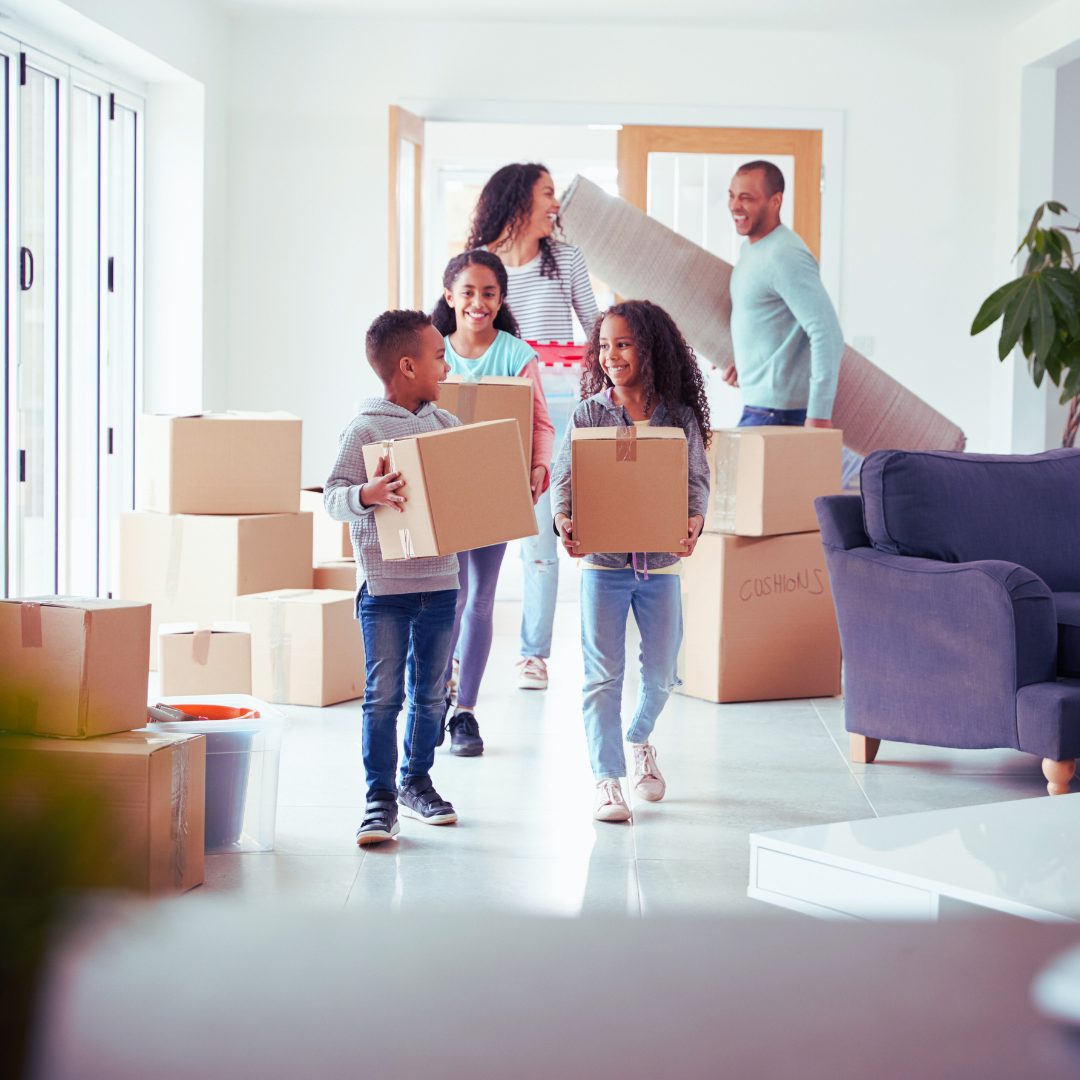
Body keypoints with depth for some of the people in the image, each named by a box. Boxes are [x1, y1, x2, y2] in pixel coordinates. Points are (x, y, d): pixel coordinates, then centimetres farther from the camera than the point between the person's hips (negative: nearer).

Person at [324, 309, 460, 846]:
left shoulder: (446, 425, 9)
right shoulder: (365, 430, -9)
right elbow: (331, 498, -12)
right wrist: (368, 494, -30)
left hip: (440, 581, 6)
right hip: (385, 585, -6)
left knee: (430, 693, 13)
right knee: (384, 695, -4)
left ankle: (416, 781, 28)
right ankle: (379, 798, 3)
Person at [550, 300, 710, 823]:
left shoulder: (680, 417, 0)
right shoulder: (588, 414, -1)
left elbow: (696, 479, -2)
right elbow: (565, 476, -5)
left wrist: (693, 521, -23)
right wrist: (563, 518, -25)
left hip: (660, 562, 2)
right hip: (602, 561, -1)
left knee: (661, 672, 12)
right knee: (603, 673, -4)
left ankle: (639, 741, 42)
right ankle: (606, 780, 3)